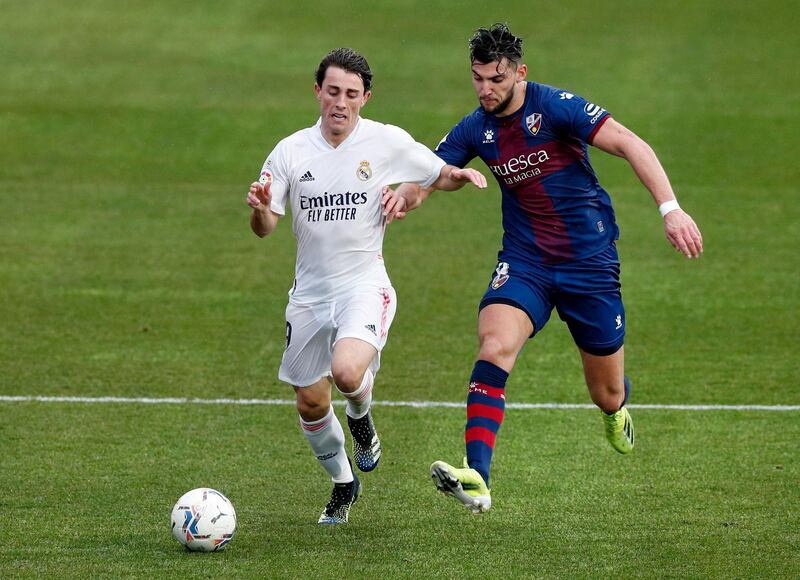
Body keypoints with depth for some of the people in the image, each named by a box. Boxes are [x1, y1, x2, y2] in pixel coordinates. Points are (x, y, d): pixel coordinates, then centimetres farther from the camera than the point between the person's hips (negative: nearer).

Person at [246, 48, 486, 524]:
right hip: (310, 293, 3)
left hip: (364, 284, -3)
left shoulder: (388, 142, -5)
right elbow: (265, 228, -1)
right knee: (311, 404, 8)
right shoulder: (292, 151, -1)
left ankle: (361, 417, 8)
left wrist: (462, 175, -16)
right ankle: (343, 483, 35)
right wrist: (259, 209, -25)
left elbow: (440, 176, 8)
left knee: (347, 371, -29)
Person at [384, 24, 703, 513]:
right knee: (495, 346, -27)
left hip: (589, 261, -3)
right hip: (524, 263, 3)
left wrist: (671, 208, -32)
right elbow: (427, 175, 3)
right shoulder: (476, 130, 0)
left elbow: (630, 145, -20)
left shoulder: (555, 106, -15)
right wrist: (403, 199, -23)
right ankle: (476, 477, -36)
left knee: (608, 395, 7)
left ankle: (618, 407, 49)